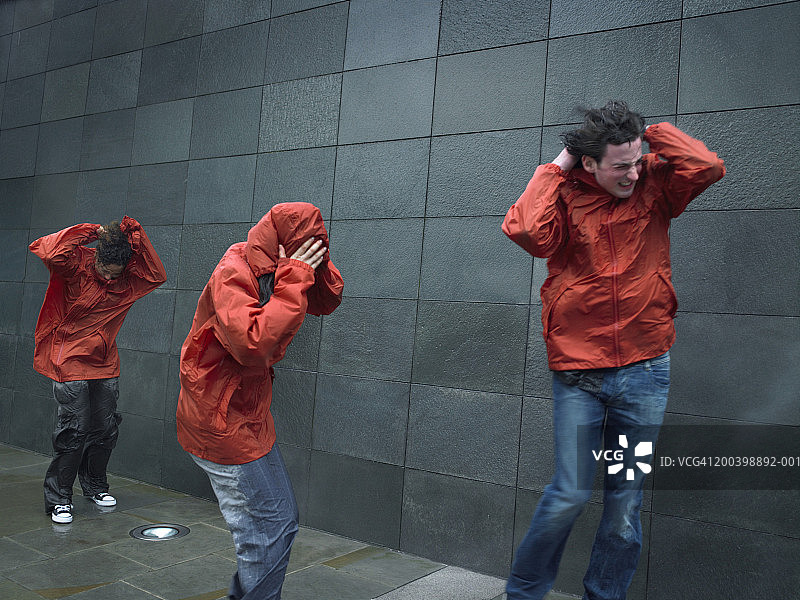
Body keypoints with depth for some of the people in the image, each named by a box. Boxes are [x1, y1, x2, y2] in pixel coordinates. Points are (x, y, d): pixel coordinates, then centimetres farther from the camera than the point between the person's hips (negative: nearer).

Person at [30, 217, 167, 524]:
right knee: (74, 429, -6)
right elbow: (51, 254, -30)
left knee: (105, 429, 11)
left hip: (105, 365, 5)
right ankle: (57, 498, 8)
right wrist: (90, 232, -25)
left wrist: (138, 239, -15)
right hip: (71, 362, -5)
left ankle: (95, 485, 31)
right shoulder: (77, 265, -13)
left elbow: (157, 275, -12)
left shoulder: (128, 279, 0)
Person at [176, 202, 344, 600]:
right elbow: (253, 346, -37)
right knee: (272, 529, -3)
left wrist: (316, 261, -9)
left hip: (247, 415, 10)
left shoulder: (270, 271, 5)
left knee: (281, 520, 19)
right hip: (223, 422, -10)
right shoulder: (232, 275, -22)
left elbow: (327, 302, 10)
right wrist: (295, 277, -31)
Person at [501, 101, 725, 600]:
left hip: (644, 371, 3)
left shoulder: (654, 185, 4)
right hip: (578, 372, -2)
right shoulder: (565, 195, -2)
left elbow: (709, 167, -13)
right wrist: (555, 167, -10)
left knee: (627, 498, 11)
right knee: (571, 494, -1)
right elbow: (525, 230, -23)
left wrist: (650, 132, -4)